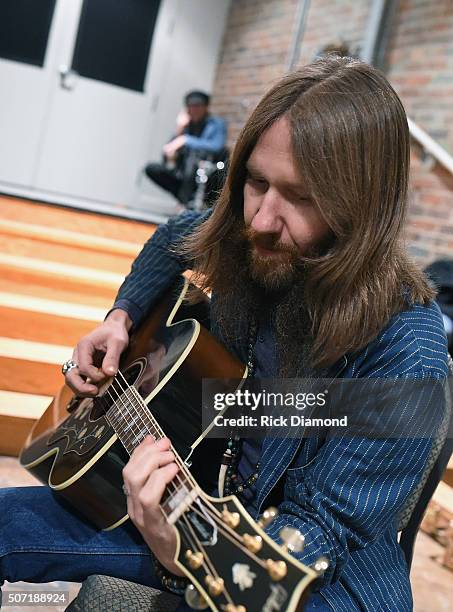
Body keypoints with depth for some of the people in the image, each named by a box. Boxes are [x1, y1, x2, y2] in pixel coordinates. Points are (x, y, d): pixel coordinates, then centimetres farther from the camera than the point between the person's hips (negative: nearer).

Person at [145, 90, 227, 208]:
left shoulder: (217, 123, -1)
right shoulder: (186, 125, 11)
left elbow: (216, 147, -22)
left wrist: (185, 140, -23)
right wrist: (179, 131, -9)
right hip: (185, 176, 5)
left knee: (194, 154, -33)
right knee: (151, 168, -10)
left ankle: (186, 204, -31)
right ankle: (186, 199, -12)